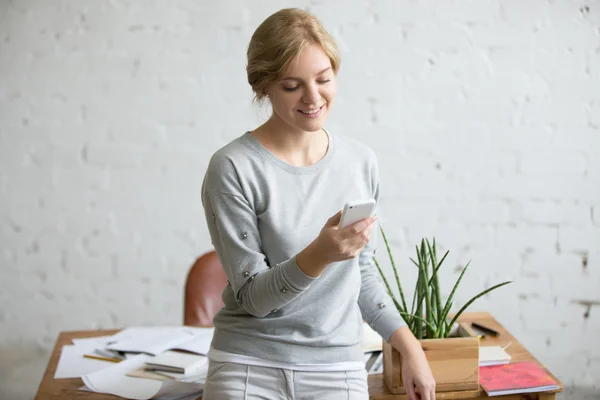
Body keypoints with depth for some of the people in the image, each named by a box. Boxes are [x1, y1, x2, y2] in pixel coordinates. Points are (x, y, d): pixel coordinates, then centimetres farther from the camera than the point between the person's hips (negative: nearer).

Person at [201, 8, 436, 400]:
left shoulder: (361, 161, 1)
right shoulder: (232, 169, -13)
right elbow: (252, 297, -12)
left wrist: (410, 347, 8)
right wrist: (319, 255, -27)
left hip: (338, 368, 3)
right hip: (250, 367, -3)